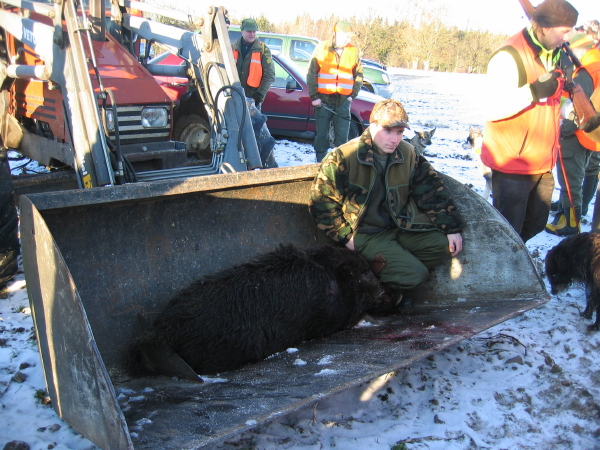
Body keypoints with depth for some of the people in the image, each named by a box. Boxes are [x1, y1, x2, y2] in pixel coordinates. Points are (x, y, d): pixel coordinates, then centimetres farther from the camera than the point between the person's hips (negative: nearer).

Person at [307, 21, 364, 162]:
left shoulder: (353, 51, 6)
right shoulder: (322, 48, 0)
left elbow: (359, 75, 12)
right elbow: (311, 74, 1)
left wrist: (352, 95, 2)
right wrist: (314, 96, -4)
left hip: (343, 101, 1)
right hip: (323, 100, -1)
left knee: (342, 136, 1)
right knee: (321, 135, 5)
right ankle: (320, 163, 14)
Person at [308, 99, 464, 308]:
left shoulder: (408, 154, -1)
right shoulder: (343, 157, -15)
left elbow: (432, 191, 6)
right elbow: (321, 200, -10)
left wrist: (452, 228, 0)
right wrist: (345, 236, -13)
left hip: (400, 227, 6)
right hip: (365, 233, -6)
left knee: (445, 245, -10)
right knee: (414, 274, -22)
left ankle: (388, 270, -3)